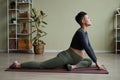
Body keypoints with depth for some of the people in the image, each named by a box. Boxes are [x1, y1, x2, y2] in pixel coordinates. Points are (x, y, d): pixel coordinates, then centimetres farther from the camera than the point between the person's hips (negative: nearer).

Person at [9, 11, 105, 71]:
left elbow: (89, 47, 17)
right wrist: (97, 62, -19)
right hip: (66, 57, -10)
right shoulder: (80, 33, -21)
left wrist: (96, 61, 16)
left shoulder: (85, 32, 10)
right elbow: (87, 49, -25)